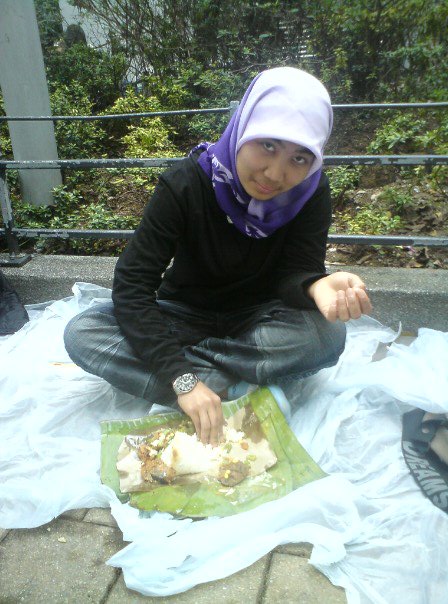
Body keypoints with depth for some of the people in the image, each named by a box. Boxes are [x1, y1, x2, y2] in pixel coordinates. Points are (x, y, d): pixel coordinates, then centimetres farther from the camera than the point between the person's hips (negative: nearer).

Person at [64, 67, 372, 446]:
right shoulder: (187, 183, -23)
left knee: (328, 334, -31)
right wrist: (183, 379, -37)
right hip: (185, 315, 0)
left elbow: (295, 272, -18)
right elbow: (132, 283, -26)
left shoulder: (312, 193, -16)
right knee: (81, 333, -24)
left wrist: (317, 287, -45)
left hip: (258, 317, 1)